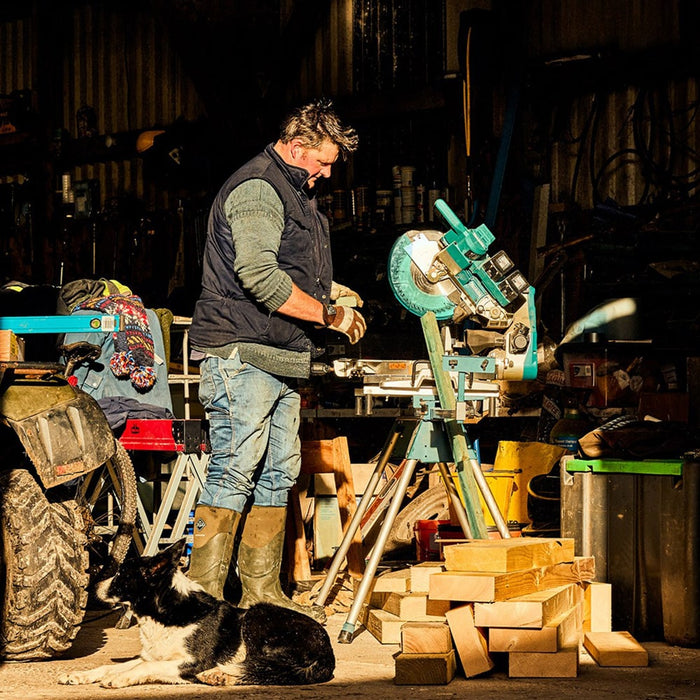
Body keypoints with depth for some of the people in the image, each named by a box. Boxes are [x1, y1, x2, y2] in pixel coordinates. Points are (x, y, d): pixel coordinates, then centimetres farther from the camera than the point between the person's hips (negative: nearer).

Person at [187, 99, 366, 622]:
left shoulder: (296, 191, 22)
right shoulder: (256, 189, -12)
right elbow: (259, 276, -23)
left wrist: (329, 292, 14)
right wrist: (328, 314, -15)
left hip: (280, 359, 10)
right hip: (240, 351, -10)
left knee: (278, 473, 9)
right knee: (234, 472, -11)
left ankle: (263, 590, 15)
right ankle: (204, 595, -9)